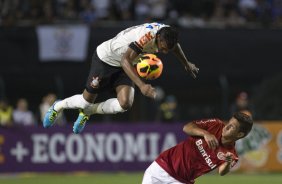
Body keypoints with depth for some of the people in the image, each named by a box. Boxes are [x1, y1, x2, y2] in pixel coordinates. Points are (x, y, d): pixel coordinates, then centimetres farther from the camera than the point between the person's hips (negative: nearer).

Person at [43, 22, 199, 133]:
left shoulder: (166, 33, -17)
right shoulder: (146, 35, -40)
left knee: (125, 103, -15)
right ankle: (57, 107, 39)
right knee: (87, 100, 6)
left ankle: (87, 112, 13)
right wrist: (141, 85, -59)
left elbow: (174, 45, 10)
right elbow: (125, 60, -48)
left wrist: (187, 64, 25)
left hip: (124, 66, 6)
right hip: (105, 59, -6)